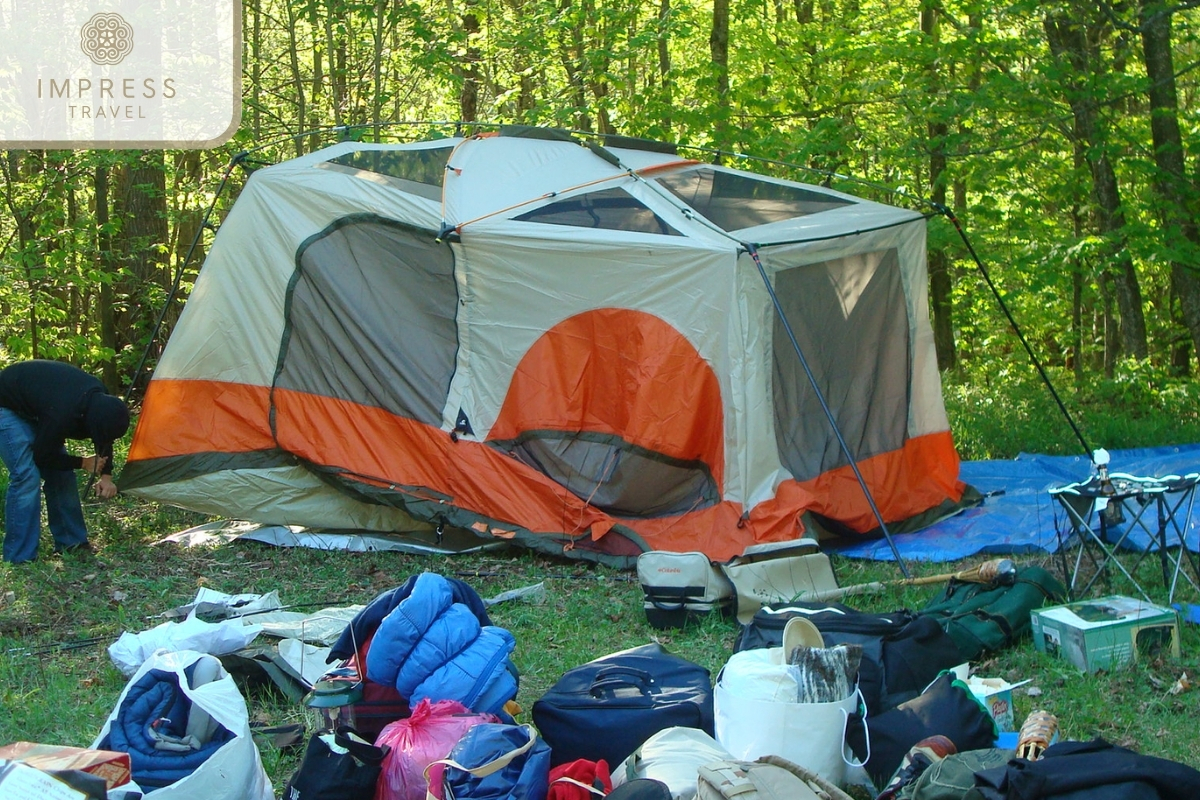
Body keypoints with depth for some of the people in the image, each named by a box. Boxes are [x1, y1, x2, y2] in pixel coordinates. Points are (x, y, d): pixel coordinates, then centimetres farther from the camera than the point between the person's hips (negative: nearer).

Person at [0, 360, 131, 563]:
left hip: (32, 406, 9)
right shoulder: (61, 414, -39)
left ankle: (71, 542, 15)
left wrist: (106, 475, -6)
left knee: (60, 472, 4)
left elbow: (104, 437, 4)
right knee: (26, 475, -17)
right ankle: (19, 559, -14)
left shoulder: (100, 399, -16)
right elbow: (43, 456, -24)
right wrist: (83, 463, -12)